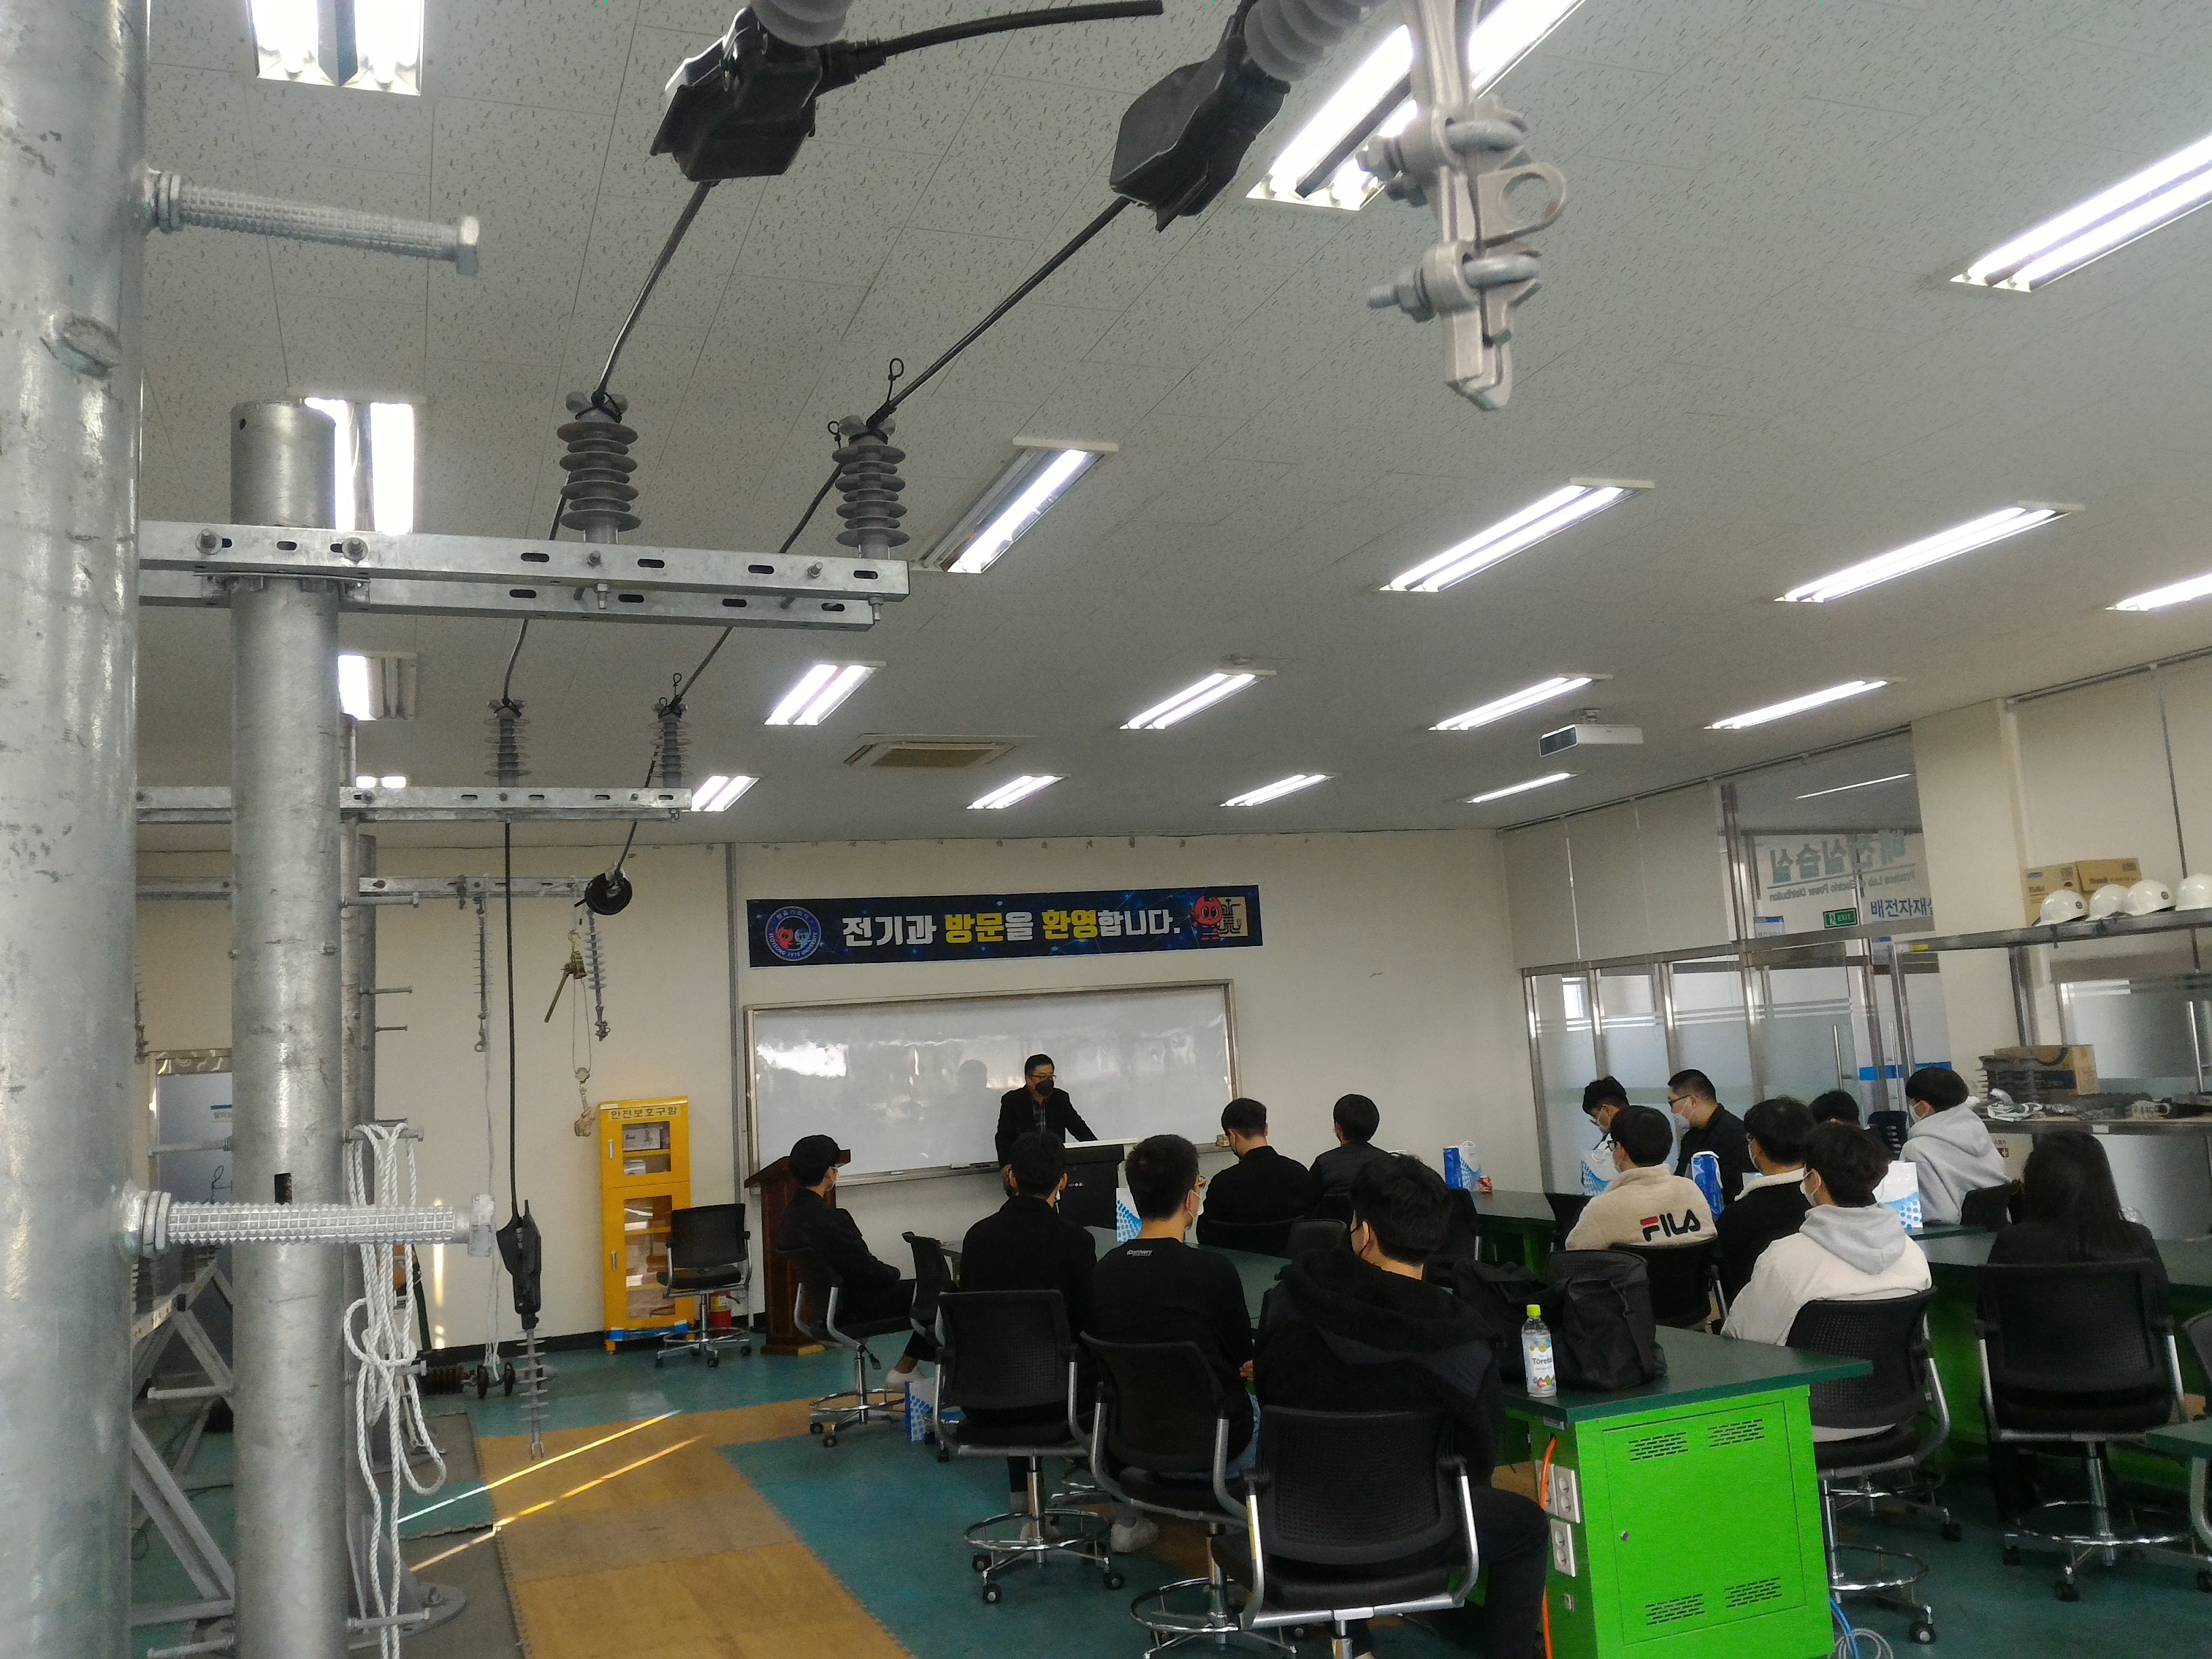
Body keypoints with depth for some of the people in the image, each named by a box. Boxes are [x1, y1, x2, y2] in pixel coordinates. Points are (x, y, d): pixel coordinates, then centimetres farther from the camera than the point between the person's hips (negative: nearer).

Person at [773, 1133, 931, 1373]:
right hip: (854, 1309, -9)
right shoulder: (828, 1219, -26)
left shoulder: (789, 1218, 3)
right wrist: (894, 1273, 0)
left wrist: (887, 1273, 12)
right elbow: (867, 1271, -21)